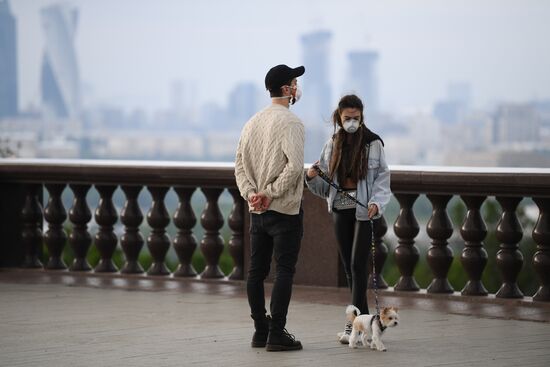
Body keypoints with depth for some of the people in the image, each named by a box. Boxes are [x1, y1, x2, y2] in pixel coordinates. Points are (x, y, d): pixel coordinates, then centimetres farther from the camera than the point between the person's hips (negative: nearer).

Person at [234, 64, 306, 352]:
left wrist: (251, 193, -1)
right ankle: (276, 334, -7)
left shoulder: (252, 122, 11)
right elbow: (294, 165, -24)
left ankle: (260, 331, 16)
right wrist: (270, 192, -17)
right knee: (284, 271, -4)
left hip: (257, 211, 7)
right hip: (284, 210, -7)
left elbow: (240, 164, 9)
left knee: (257, 271, 10)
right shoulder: (290, 122, -12)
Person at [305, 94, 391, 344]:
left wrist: (376, 202, -17)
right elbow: (324, 185, 11)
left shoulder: (373, 143, -3)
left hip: (364, 209, -5)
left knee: (358, 264, -12)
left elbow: (382, 177, -2)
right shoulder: (333, 145, 9)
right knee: (348, 266, 6)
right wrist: (312, 177, -10)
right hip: (340, 209, 5)